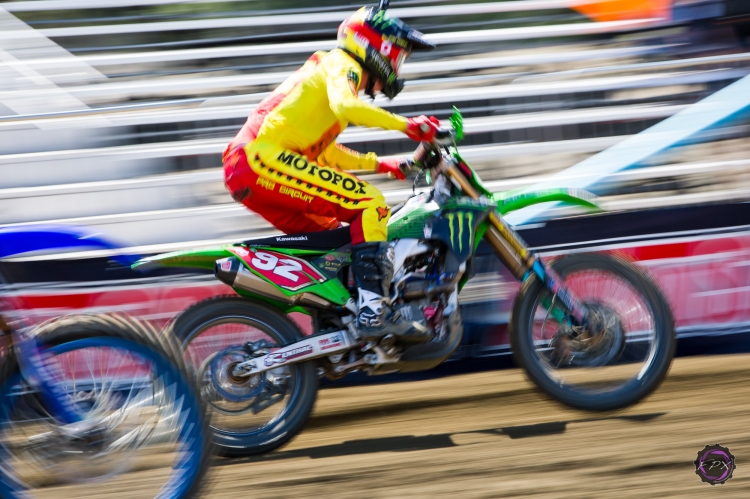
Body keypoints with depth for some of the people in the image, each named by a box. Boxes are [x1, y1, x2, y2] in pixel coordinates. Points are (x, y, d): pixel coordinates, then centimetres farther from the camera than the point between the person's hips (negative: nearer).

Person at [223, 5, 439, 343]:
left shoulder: (327, 69, 32)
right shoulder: (342, 65, 3)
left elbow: (325, 153, 44)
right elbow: (344, 105, -23)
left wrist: (378, 164, 41)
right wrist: (406, 125, -21)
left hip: (243, 169, 10)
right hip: (265, 158, -10)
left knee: (330, 234, 22)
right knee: (369, 204, -15)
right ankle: (374, 310, -25)